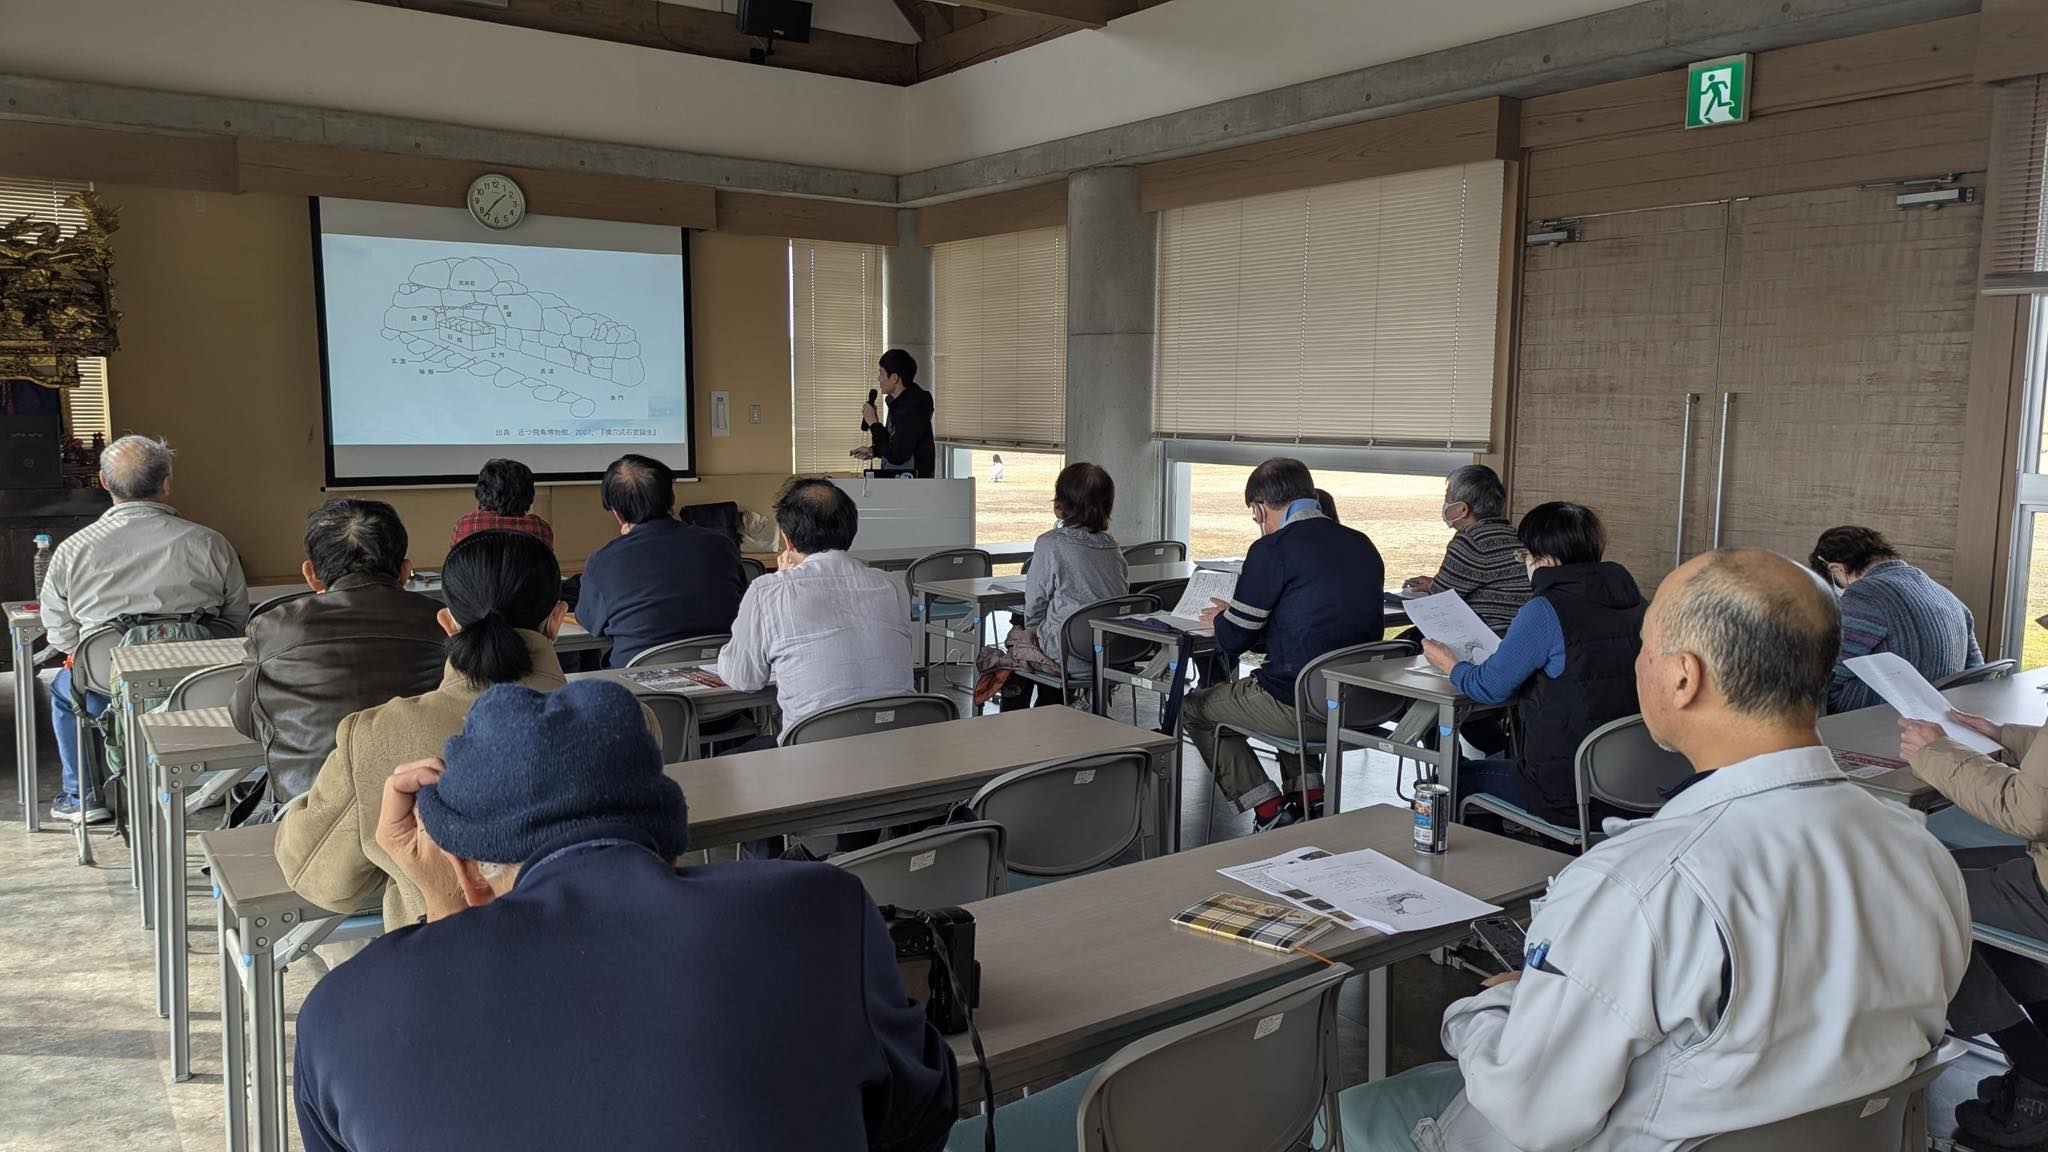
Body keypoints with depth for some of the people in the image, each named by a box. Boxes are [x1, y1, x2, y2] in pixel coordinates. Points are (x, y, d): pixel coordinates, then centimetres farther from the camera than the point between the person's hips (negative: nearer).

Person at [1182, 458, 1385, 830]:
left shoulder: (1273, 549, -12)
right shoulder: (1362, 545, 9)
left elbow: (1233, 639, -8)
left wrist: (1222, 619, 18)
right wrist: (1237, 615, 27)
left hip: (1300, 706, -7)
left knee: (1194, 708, 16)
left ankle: (1269, 813, 10)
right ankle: (1308, 795, 26)